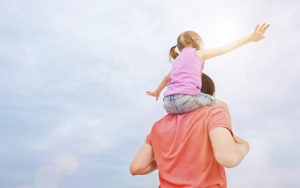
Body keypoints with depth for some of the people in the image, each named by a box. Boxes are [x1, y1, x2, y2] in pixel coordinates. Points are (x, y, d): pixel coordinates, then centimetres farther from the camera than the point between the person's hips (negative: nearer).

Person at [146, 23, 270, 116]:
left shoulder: (178, 59, 29)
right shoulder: (199, 53, 12)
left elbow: (167, 78, 43)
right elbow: (225, 49, 7)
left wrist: (157, 91, 58)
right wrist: (250, 38, 8)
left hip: (168, 104, 6)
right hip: (187, 98, -6)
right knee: (222, 106, 12)